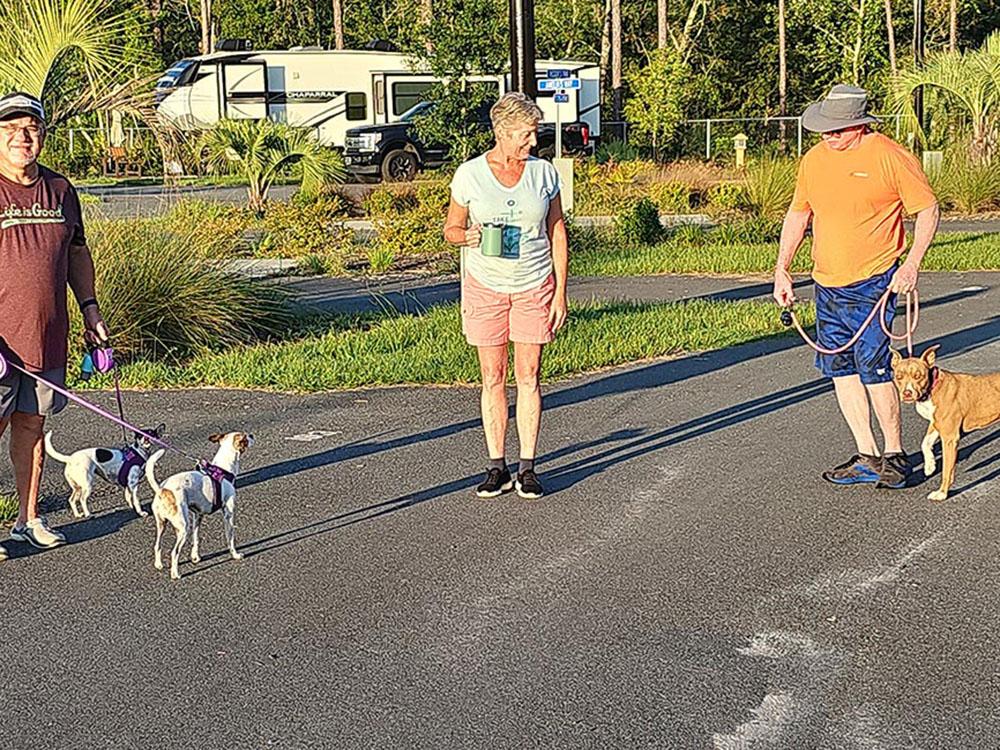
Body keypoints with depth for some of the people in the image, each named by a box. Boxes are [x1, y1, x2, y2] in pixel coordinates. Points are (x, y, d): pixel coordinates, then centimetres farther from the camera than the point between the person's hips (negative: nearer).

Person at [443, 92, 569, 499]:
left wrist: (560, 291, 0)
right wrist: (467, 236, -19)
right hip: (485, 286, -1)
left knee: (528, 377, 2)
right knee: (492, 379, 4)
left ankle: (527, 469, 9)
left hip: (534, 286, 1)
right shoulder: (469, 175, -5)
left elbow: (557, 233, 5)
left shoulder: (543, 172, 0)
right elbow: (451, 228, 5)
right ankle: (497, 467, 11)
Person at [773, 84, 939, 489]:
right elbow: (798, 214, 19)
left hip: (873, 284, -6)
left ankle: (894, 453, 8)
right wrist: (782, 269, 12)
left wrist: (911, 263, -15)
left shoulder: (890, 156, -9)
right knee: (840, 370, 7)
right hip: (826, 285, 6)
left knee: (873, 368, -9)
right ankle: (867, 457, 17)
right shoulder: (814, 160, 8)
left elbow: (928, 211, -4)